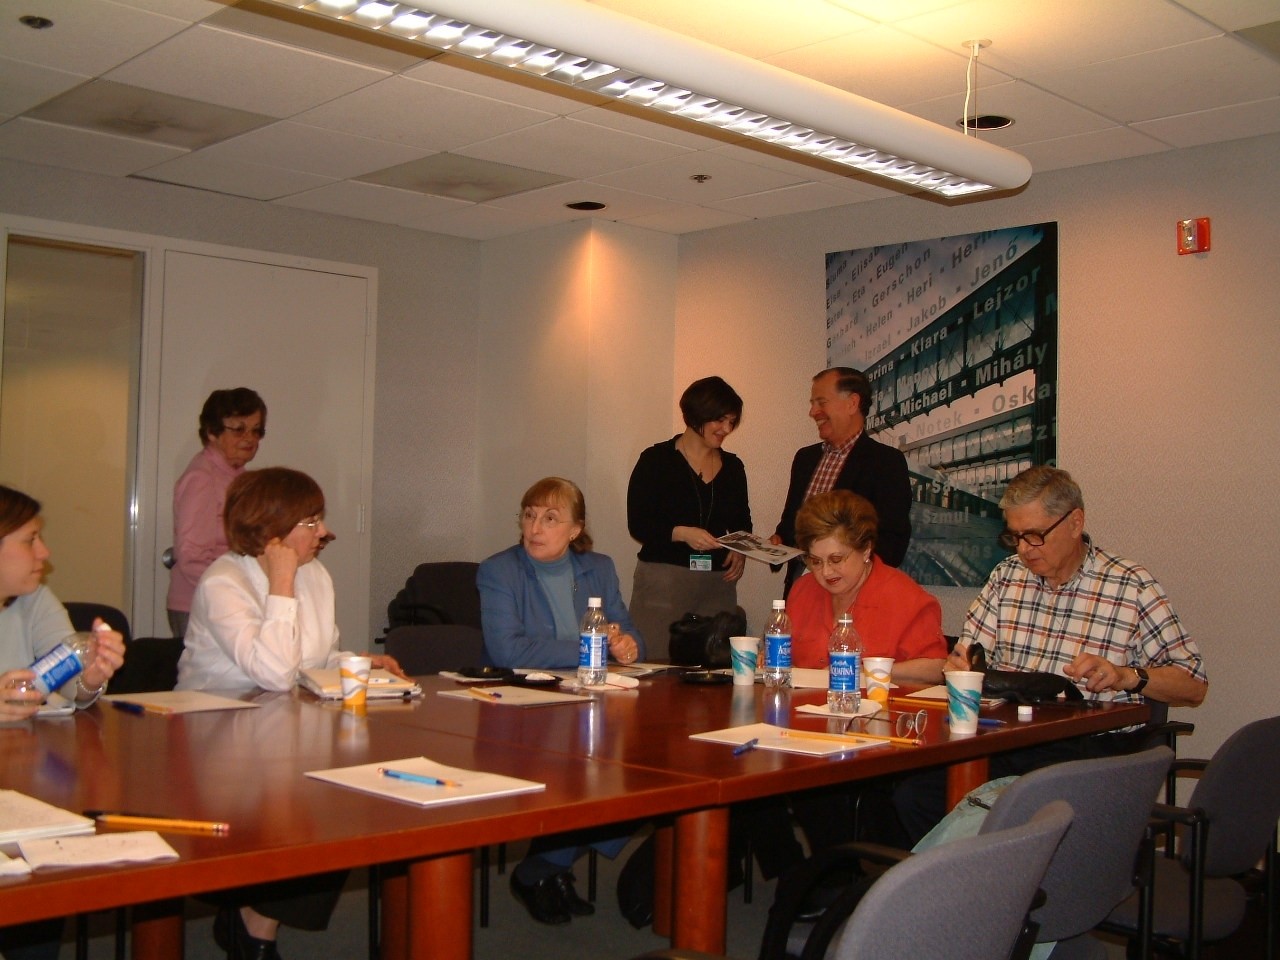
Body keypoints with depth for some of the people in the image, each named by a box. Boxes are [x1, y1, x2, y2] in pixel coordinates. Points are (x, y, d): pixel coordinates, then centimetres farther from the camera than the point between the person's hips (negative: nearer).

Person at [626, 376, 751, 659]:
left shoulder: (732, 467, 13)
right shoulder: (656, 460, -1)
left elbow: (742, 523, 23)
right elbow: (637, 524, -5)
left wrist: (741, 550, 2)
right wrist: (681, 533, -20)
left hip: (718, 583, 4)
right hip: (663, 580, -4)